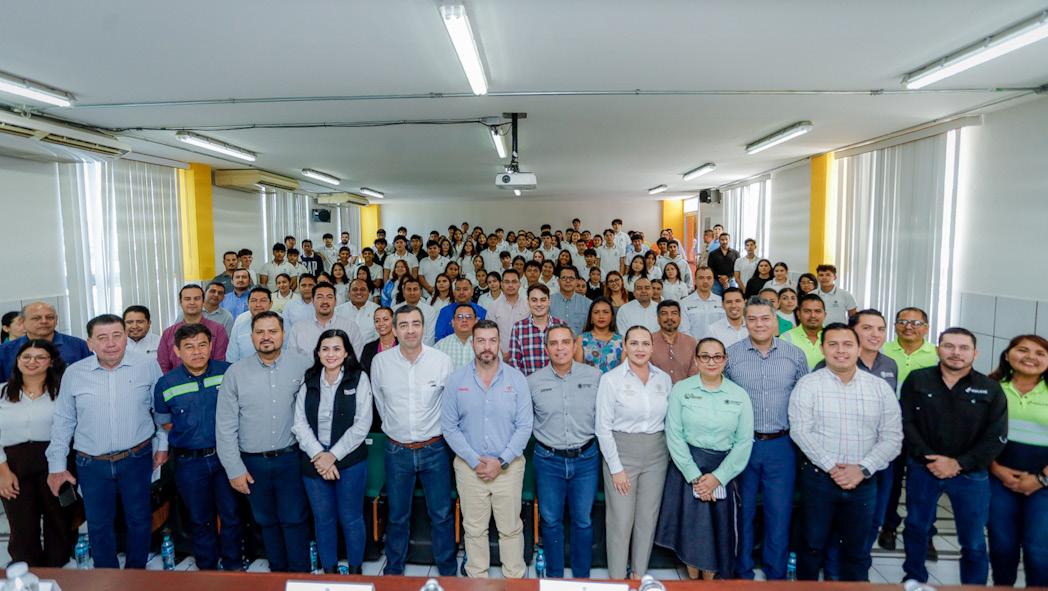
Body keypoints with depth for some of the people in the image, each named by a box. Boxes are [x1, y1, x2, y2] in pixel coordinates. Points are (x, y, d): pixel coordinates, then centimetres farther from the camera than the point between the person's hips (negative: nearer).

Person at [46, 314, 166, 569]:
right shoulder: (74, 373, -3)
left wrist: (163, 445, 2)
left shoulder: (147, 366, -8)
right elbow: (63, 421, 4)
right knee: (98, 525, 14)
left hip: (137, 458, -1)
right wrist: (57, 465, 4)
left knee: (139, 519, 13)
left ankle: (136, 573, 34)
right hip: (91, 463, 1)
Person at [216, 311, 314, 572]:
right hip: (253, 462, 2)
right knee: (267, 521, 16)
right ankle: (277, 571, 35)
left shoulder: (301, 364, -6)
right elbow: (225, 427, -1)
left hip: (290, 458, -2)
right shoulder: (236, 372, -3)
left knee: (294, 520, 4)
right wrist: (234, 469, -2)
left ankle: (300, 575, 21)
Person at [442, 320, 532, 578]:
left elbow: (524, 426, -6)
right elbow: (449, 427, -4)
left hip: (509, 466, 0)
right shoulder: (456, 380, -4)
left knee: (511, 528, 10)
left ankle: (515, 578, 28)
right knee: (474, 529, 13)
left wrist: (501, 461, -13)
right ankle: (477, 578, 31)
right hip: (469, 466, 1)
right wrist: (475, 461, -12)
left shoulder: (516, 379, -5)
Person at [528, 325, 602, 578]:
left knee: (583, 521, 13)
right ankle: (554, 577, 30)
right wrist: (544, 435, 2)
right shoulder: (533, 381, -5)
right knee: (551, 521, 12)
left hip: (586, 458, 0)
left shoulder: (594, 376, -5)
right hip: (548, 460, 0)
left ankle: (582, 577, 31)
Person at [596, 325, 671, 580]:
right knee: (621, 520, 3)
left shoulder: (664, 379, 3)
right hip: (622, 453, -4)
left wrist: (669, 454, 4)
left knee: (648, 518, 12)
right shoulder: (611, 379, -9)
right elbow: (603, 427, -9)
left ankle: (639, 573, 30)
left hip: (656, 455, 4)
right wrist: (616, 468, -11)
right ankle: (617, 578, 21)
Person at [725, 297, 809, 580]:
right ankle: (742, 572, 28)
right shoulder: (731, 355, -2)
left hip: (781, 446, 1)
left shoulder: (795, 356, 1)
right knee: (742, 511, 11)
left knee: (780, 513, 7)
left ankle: (776, 574, 25)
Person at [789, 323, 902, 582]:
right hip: (818, 478, -2)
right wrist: (831, 466, -18)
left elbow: (892, 437, -1)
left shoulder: (881, 388, 3)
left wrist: (862, 469, -12)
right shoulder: (807, 384, -4)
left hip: (863, 482, 2)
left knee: (857, 550, 15)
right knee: (813, 545, 10)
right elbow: (800, 431, -11)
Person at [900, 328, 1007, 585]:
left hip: (971, 475, -1)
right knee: (916, 527, 15)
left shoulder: (991, 389, -3)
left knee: (973, 542, 7)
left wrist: (958, 464, -14)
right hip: (922, 469, 1)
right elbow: (906, 423, -5)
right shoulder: (916, 380, -2)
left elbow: (996, 438, -7)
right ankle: (914, 579, 35)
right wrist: (929, 458, -15)